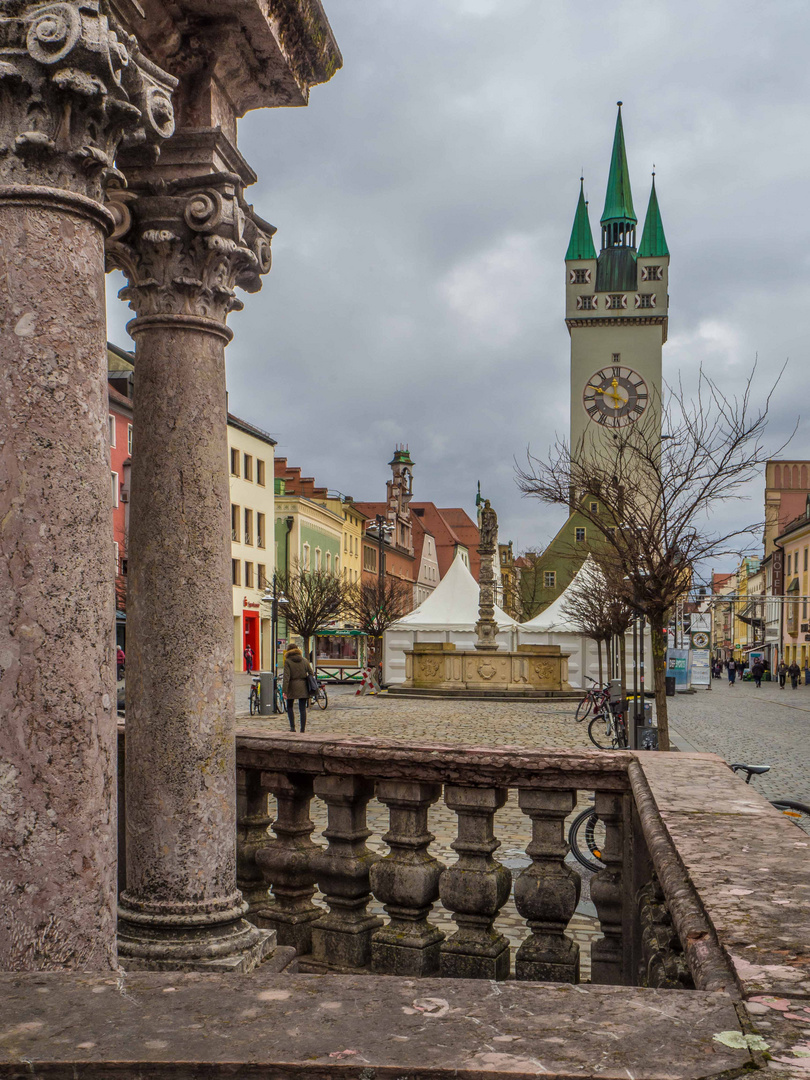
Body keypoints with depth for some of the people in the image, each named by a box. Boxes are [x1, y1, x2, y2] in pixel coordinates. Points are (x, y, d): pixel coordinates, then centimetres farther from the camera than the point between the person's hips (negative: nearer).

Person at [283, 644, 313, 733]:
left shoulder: (287, 661, -6)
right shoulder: (305, 661, 6)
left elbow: (286, 677, -12)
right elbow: (311, 674, 6)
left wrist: (285, 690, -12)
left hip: (292, 686, -3)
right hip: (303, 687, 3)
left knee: (289, 707, 15)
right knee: (302, 708, 4)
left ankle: (292, 726, 6)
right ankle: (303, 728, 2)